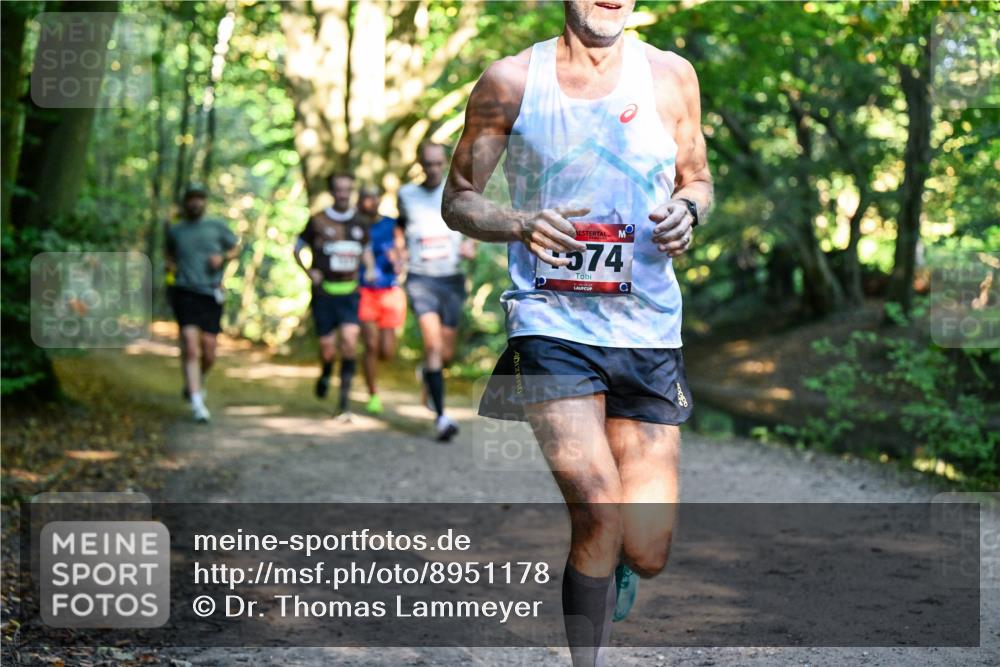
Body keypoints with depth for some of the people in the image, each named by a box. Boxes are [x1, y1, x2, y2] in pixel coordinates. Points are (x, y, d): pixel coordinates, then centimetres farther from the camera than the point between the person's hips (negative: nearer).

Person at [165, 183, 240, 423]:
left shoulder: (217, 227, 6)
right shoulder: (175, 230, 9)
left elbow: (235, 247, 17)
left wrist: (223, 257, -3)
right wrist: (169, 266, 7)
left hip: (211, 294, 1)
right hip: (185, 292, -1)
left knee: (209, 348, 1)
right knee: (190, 344, -14)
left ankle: (198, 381, 34)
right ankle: (197, 402, -14)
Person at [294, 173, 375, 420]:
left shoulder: (360, 224, 9)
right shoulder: (318, 221, 0)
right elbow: (298, 249, 9)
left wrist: (370, 269, 6)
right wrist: (309, 271, -6)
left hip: (350, 291, 1)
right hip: (324, 291, -1)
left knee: (350, 339, -16)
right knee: (327, 347, -2)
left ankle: (344, 401, -11)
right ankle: (325, 375, 35)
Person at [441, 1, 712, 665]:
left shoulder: (670, 76, 5)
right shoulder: (511, 80, 0)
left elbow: (698, 178, 17)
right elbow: (459, 199, 5)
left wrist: (688, 210, -7)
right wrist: (521, 224, -15)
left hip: (649, 330, 3)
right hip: (550, 321, -2)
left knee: (647, 554, 3)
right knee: (599, 512, -20)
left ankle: (609, 564, 41)